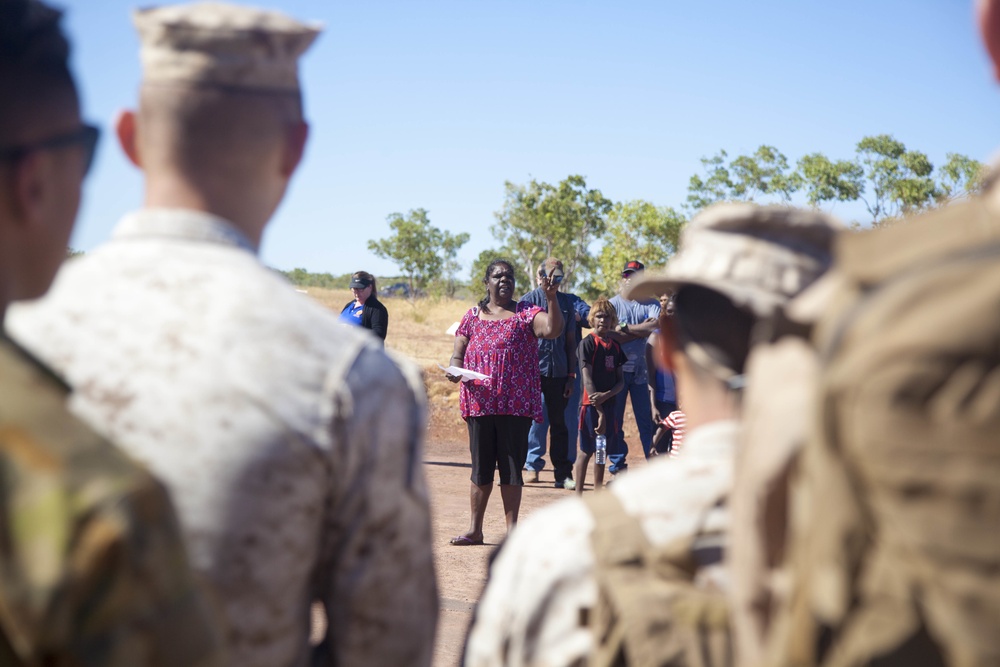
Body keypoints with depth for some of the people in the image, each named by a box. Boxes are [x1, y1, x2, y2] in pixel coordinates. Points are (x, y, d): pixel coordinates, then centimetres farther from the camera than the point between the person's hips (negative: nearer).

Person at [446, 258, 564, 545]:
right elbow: (458, 354, 11)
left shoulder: (525, 314, 4)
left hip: (516, 403, -2)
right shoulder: (473, 316, 12)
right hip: (480, 401, 2)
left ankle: (512, 529, 10)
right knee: (481, 467, 8)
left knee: (511, 467, 2)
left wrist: (551, 297, -25)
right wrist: (455, 370, -10)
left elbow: (553, 329, -14)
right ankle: (475, 529, 16)